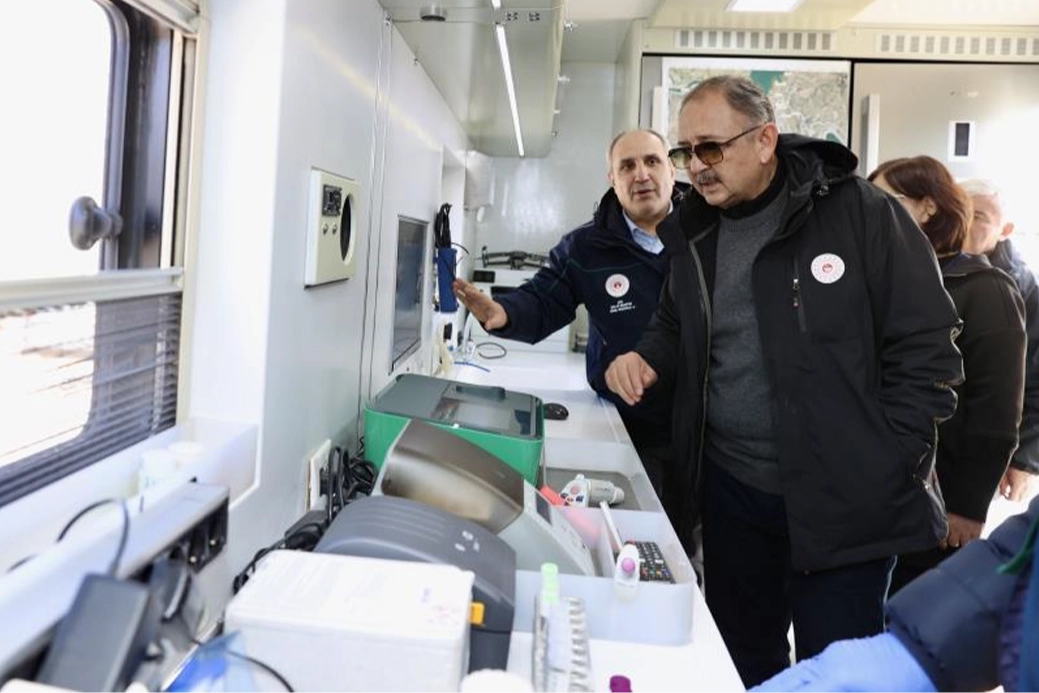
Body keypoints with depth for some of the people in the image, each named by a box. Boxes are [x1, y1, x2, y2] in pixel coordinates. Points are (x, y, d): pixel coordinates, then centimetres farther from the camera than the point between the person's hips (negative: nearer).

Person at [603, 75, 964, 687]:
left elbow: (925, 348, -10)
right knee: (741, 659, 20)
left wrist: (887, 473, -13)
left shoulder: (863, 214, -12)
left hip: (843, 501, -5)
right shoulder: (695, 232, 6)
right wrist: (649, 358, -2)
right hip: (730, 487, 5)